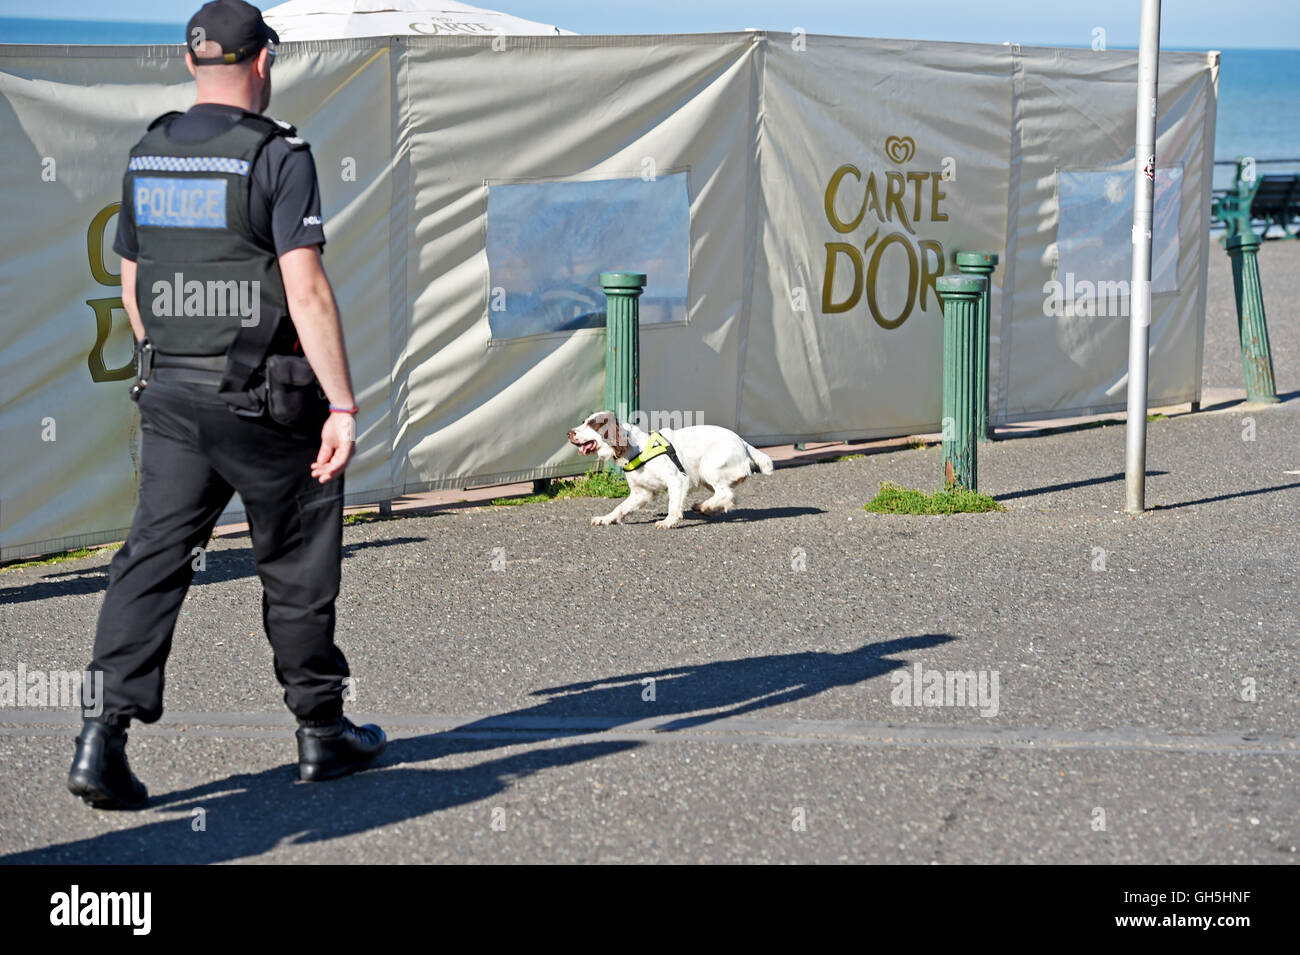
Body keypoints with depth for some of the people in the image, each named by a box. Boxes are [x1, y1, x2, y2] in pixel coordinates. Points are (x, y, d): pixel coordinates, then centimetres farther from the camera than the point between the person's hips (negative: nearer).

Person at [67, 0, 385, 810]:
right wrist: (343, 405, -18)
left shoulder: (147, 157, 8)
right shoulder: (278, 156, -12)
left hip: (170, 395, 5)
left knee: (155, 557, 2)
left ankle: (109, 729, -11)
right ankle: (322, 730, 21)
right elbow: (306, 289, -19)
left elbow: (132, 288, 16)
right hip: (266, 401, -5)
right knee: (297, 565, 9)